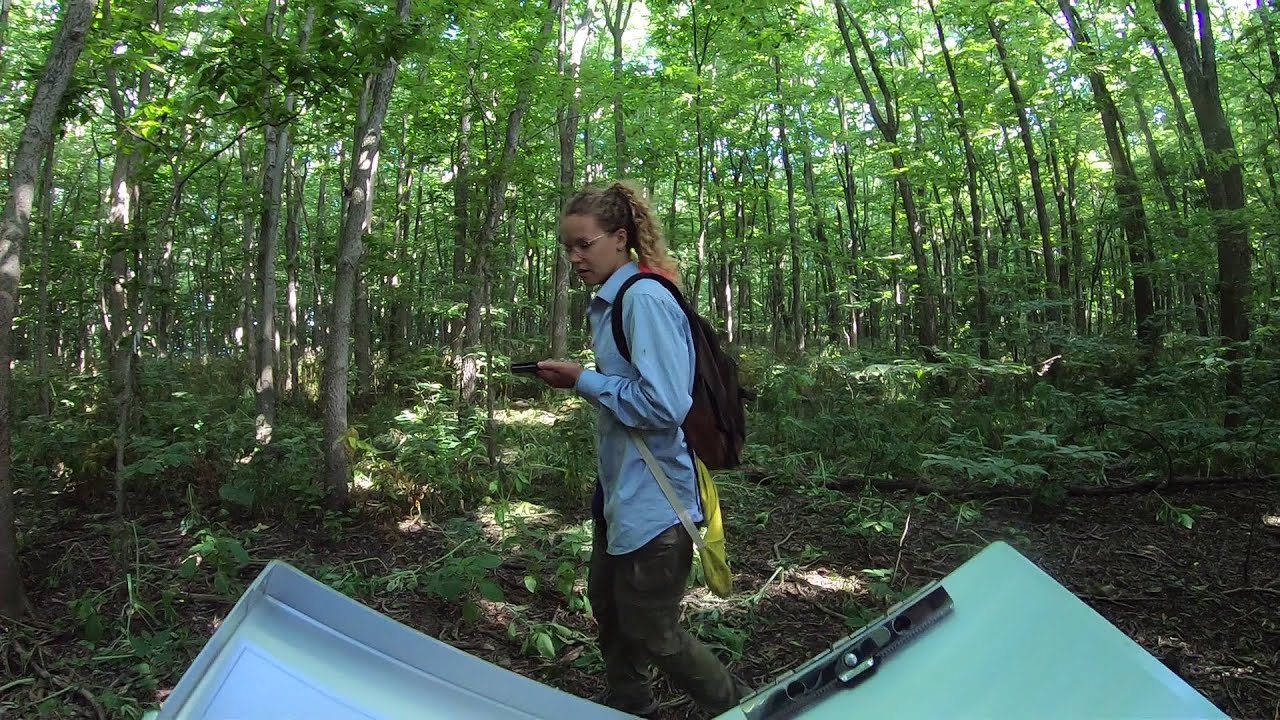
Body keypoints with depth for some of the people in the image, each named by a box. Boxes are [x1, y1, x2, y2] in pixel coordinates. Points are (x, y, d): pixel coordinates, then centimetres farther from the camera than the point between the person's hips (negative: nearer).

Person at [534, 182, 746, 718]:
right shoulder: (611, 301, 10)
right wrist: (579, 378, 4)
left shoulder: (645, 298, -19)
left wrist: (583, 381, -19)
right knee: (607, 603, 24)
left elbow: (663, 404, -27)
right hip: (621, 486, 10)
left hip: (652, 496, -10)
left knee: (650, 630, 5)